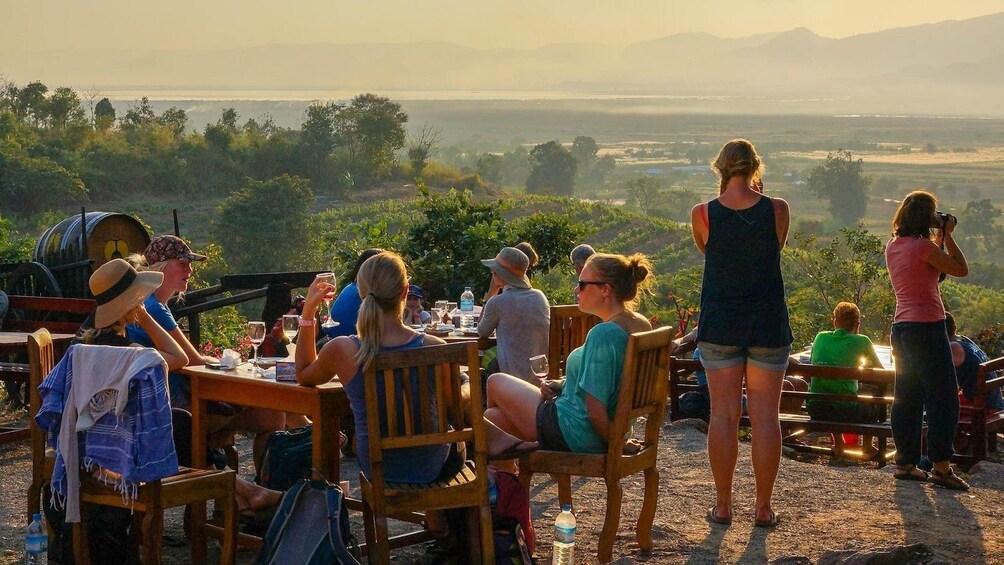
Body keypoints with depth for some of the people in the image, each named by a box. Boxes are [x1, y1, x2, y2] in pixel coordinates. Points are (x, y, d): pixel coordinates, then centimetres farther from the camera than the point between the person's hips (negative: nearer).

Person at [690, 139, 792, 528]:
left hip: (720, 325, 0)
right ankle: (763, 508, 10)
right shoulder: (777, 209, -6)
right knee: (764, 417, 4)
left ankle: (723, 506, 10)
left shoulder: (703, 214, -6)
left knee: (723, 414, 6)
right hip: (768, 325, 0)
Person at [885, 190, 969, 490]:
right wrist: (947, 236, 1)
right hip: (927, 327, -9)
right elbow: (961, 269, -8)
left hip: (901, 327, 9)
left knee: (907, 397, 12)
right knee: (944, 397, -4)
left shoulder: (893, 246, 10)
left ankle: (905, 463, 15)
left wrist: (939, 239, 19)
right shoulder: (923, 246, -15)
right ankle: (941, 467, -5)